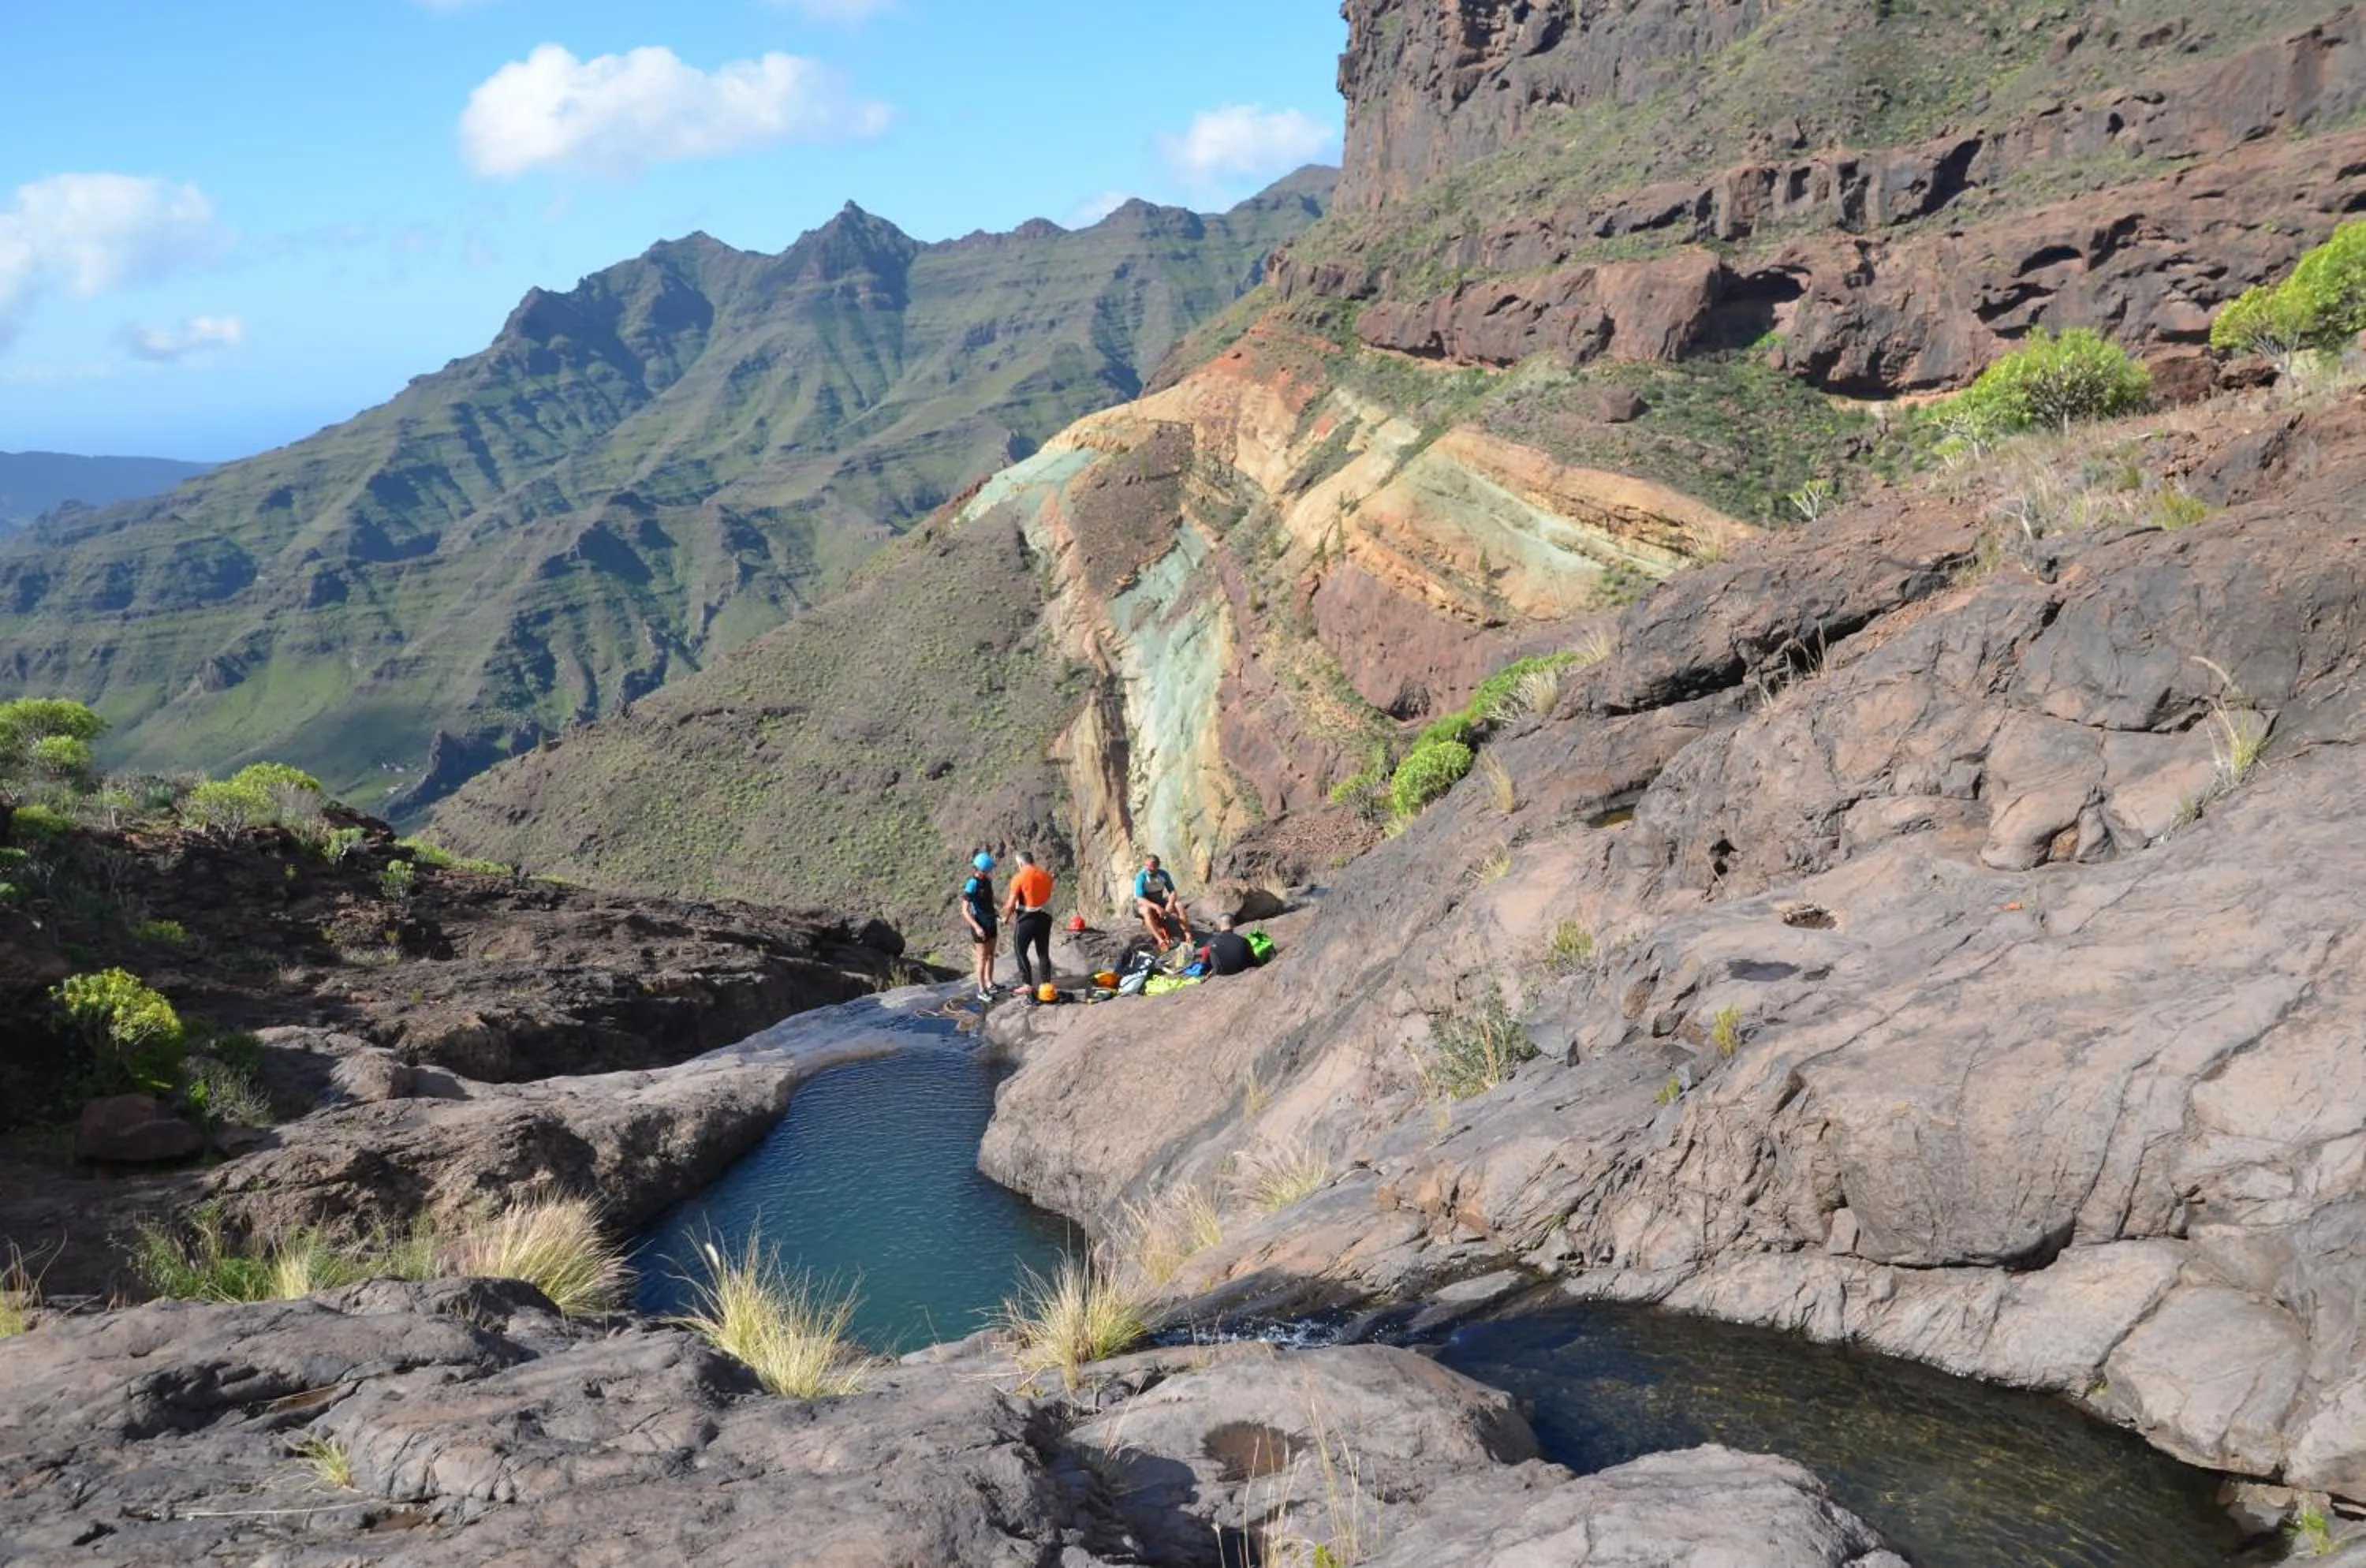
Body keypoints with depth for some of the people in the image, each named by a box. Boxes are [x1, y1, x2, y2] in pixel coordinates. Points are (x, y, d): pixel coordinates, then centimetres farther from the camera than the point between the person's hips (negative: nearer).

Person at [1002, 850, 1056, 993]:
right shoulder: (1046, 875, 4)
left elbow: (1011, 903, -13)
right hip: (1044, 917, 5)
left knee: (1020, 951, 8)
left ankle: (1028, 985, 5)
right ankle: (1047, 984, 15)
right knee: (1043, 953, 13)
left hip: (1026, 919, -5)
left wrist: (1006, 916, 7)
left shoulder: (1019, 877, -13)